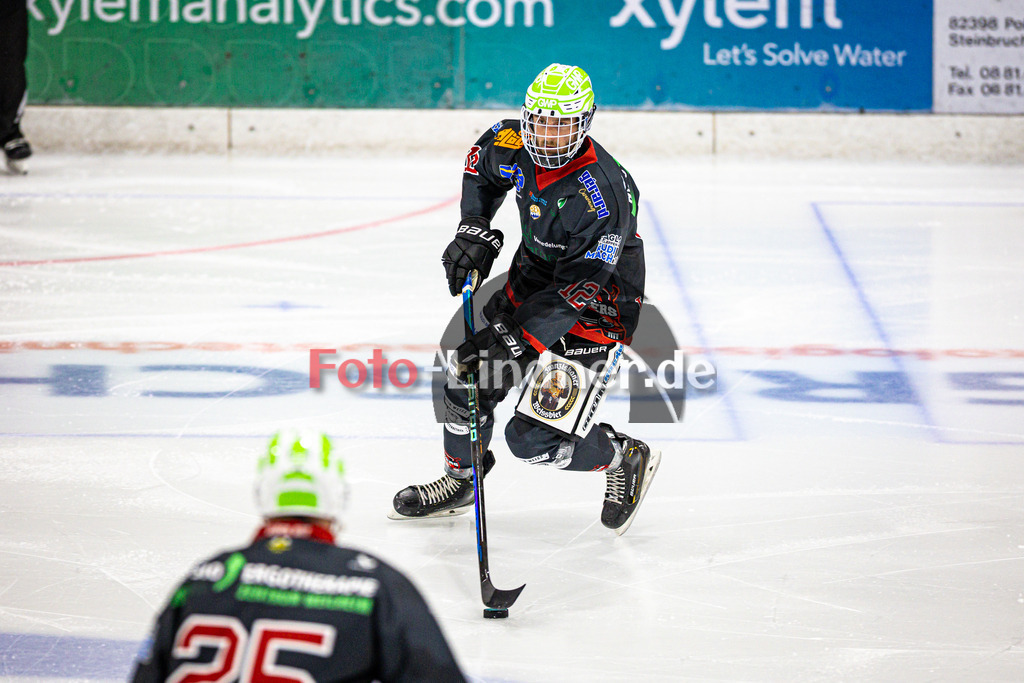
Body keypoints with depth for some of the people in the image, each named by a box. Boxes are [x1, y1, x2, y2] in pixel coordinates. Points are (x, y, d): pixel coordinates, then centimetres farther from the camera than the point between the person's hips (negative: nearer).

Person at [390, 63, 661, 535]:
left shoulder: (602, 194, -33)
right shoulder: (516, 146, -13)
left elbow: (576, 290, -32)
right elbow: (481, 162, 13)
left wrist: (510, 337, -36)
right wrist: (474, 231, 0)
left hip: (593, 311, -7)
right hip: (532, 280, 7)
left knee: (531, 438, -12)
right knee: (470, 375, 10)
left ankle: (628, 460, 13)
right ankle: (459, 481, 35)